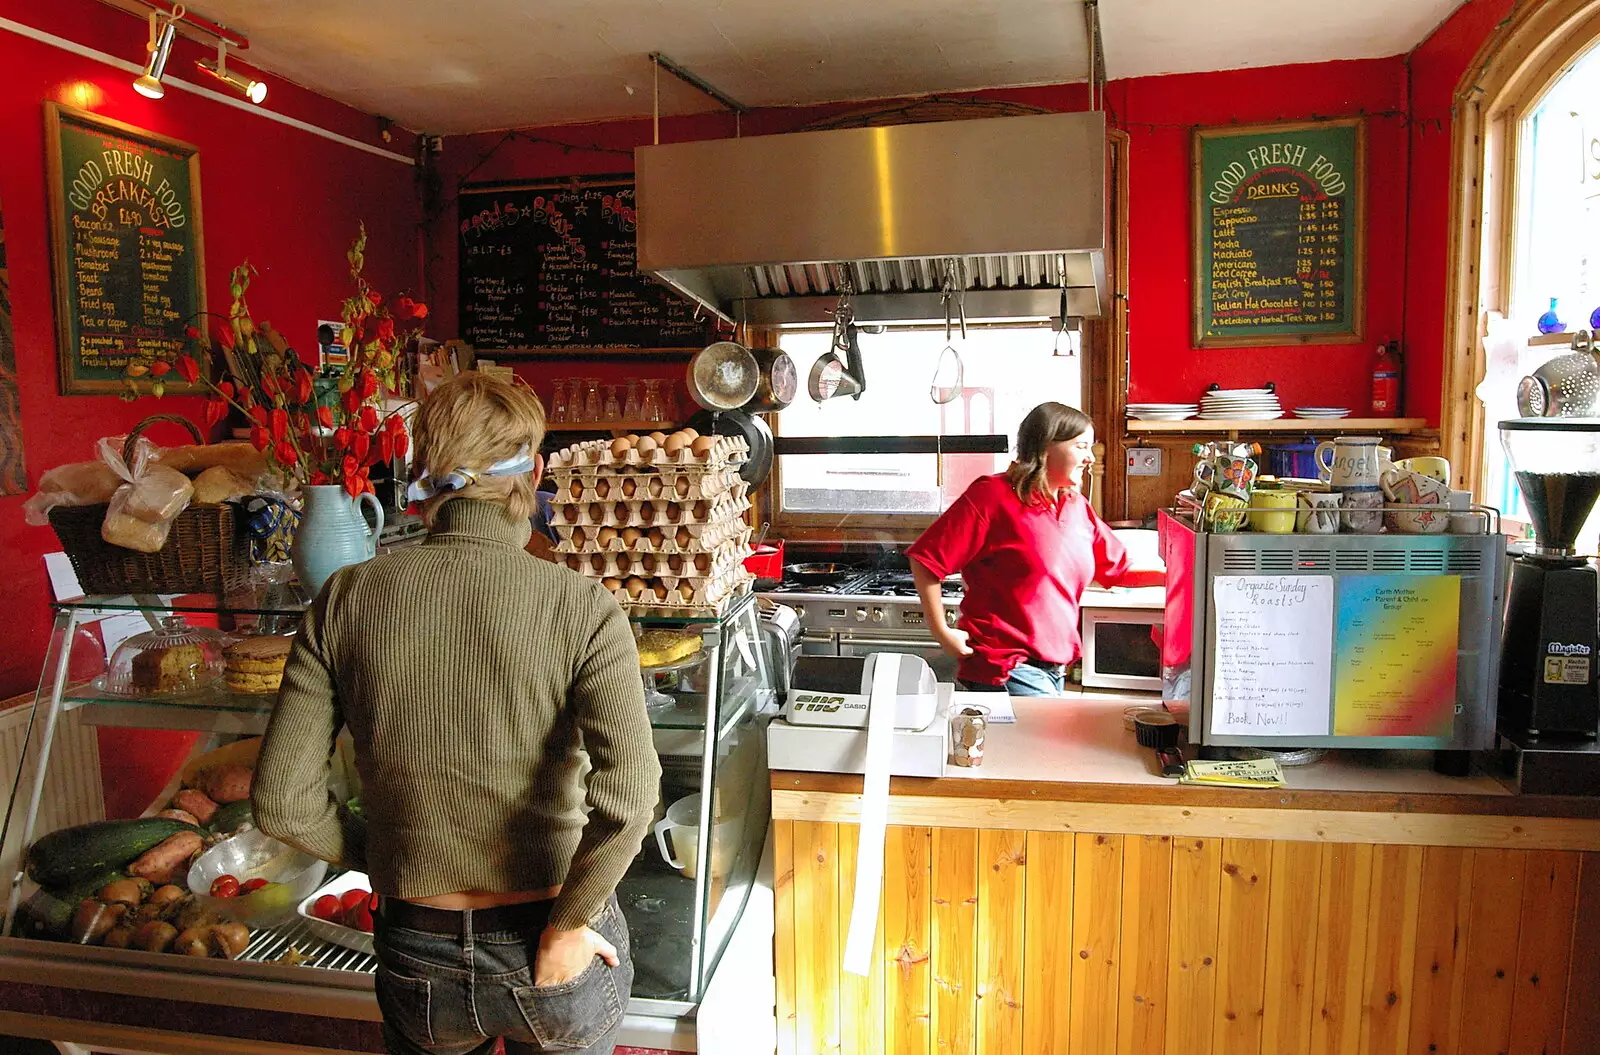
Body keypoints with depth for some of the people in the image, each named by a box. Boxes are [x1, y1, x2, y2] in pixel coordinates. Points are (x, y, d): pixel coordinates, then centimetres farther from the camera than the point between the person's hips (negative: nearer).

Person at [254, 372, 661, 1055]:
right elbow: (628, 794, -29)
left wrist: (383, 862, 7)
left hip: (417, 958, 2)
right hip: (558, 970, -1)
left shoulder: (346, 599, -9)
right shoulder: (582, 606, -17)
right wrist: (567, 925, -15)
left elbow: (282, 802, -8)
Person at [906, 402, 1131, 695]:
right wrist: (941, 632, -14)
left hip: (1055, 668, 8)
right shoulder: (993, 496, -11)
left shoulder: (1077, 506, 12)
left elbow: (1121, 567, 22)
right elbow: (925, 558, -13)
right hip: (1007, 669, -8)